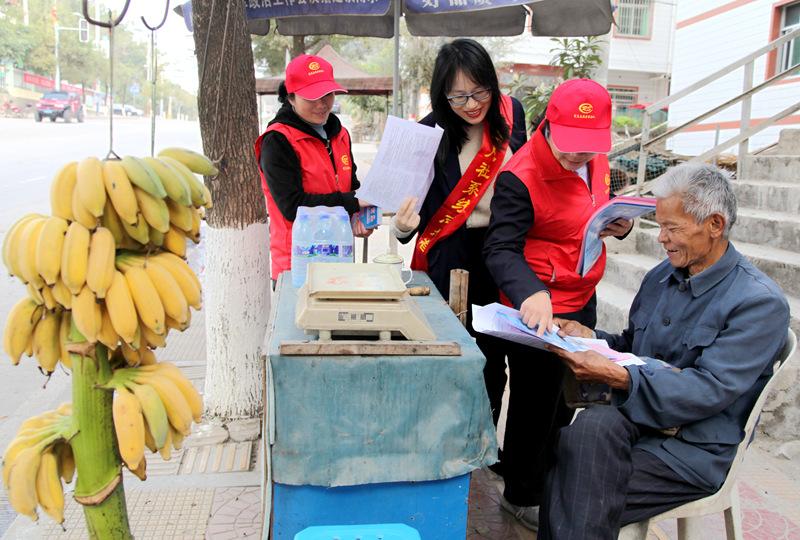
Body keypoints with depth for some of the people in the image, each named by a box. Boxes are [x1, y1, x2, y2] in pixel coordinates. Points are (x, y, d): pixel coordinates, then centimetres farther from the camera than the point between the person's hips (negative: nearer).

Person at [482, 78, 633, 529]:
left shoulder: (595, 160, 1)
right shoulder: (521, 176, -24)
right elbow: (501, 248, -30)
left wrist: (622, 223, -6)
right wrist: (530, 293, -48)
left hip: (583, 298, 8)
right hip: (540, 310, -8)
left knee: (566, 398, 24)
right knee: (536, 404, 8)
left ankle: (550, 477, 47)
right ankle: (521, 496, 31)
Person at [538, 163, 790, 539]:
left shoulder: (761, 302, -11)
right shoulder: (661, 276, 10)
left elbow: (711, 391, -20)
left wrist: (615, 377, -30)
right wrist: (589, 337, -3)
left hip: (693, 448, -5)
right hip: (634, 419, 5)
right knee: (593, 425, -30)